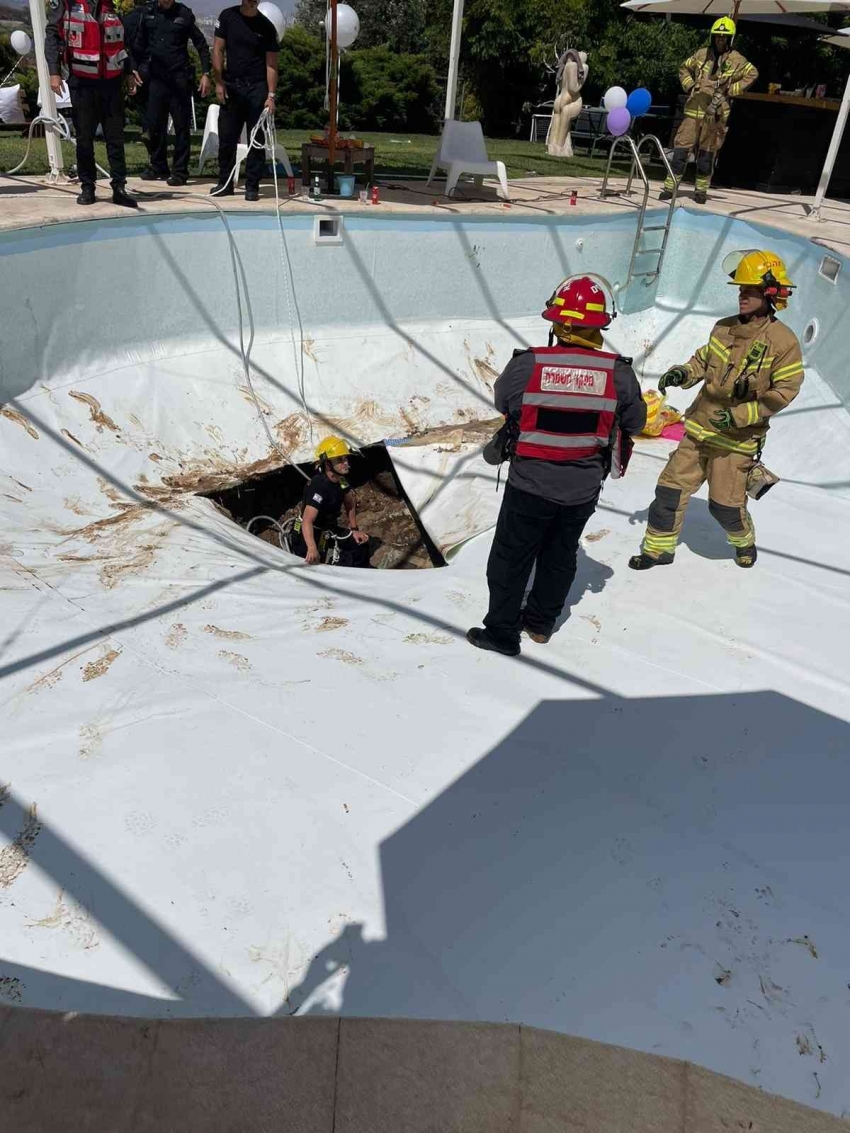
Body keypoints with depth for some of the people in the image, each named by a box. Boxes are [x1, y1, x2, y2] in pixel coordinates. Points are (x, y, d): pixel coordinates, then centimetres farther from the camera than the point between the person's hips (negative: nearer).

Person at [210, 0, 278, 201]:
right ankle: (225, 182, 14)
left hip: (257, 88, -1)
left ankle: (252, 186, 5)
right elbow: (218, 50, 3)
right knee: (226, 138, 5)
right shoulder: (227, 17, 3)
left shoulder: (267, 27, 0)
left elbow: (271, 64, -3)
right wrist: (219, 82, -4)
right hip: (231, 86, 2)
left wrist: (271, 95, -13)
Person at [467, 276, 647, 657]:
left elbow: (502, 402, 2)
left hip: (530, 485, -2)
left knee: (511, 557, 13)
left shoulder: (526, 365, -17)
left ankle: (501, 632, 23)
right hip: (584, 489, 3)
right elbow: (634, 422, 3)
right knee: (560, 555, 22)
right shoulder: (619, 373, -12)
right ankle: (541, 622, 38)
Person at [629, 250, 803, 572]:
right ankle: (659, 548, 20)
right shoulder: (724, 328, 1)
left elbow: (784, 391, -13)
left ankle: (744, 540, 37)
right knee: (671, 488, 4)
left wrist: (741, 415, -21)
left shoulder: (783, 342, -14)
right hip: (700, 427, 5)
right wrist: (683, 373, -6)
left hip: (737, 438, -5)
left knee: (724, 504, 3)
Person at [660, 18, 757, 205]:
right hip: (694, 109, 2)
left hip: (716, 113, -1)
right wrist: (689, 86, 5)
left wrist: (731, 90, -6)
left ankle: (701, 190, 13)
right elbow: (684, 68, 20)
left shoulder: (736, 59, 0)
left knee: (707, 153, 5)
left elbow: (752, 74, 2)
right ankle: (670, 187, -2)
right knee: (681, 148, -4)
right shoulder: (701, 54, 7)